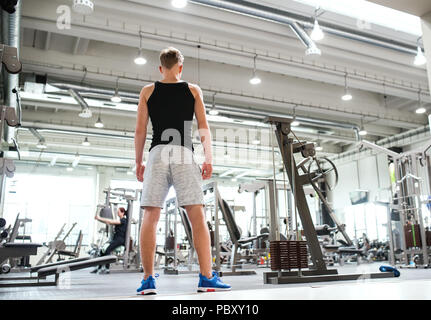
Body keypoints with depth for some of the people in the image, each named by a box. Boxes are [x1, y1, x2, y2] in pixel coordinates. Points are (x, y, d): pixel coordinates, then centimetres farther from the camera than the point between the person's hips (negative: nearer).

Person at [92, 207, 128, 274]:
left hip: (120, 240, -9)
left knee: (107, 250, -26)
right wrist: (99, 218, 5)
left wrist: (100, 218, -12)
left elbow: (111, 221, -16)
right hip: (115, 239, 9)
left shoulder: (124, 220, -8)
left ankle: (107, 269, -25)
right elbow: (109, 223, 15)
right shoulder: (120, 221, 21)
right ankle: (99, 268, 0)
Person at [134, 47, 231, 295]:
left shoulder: (148, 91, 14)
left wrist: (138, 162, 15)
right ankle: (207, 278, -7)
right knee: (197, 216, -3)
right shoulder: (193, 90, 13)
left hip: (158, 154, 1)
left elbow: (140, 130, 9)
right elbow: (204, 128, 5)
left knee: (150, 218, 2)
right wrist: (209, 159, 6)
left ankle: (148, 279, 0)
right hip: (184, 154, -1)